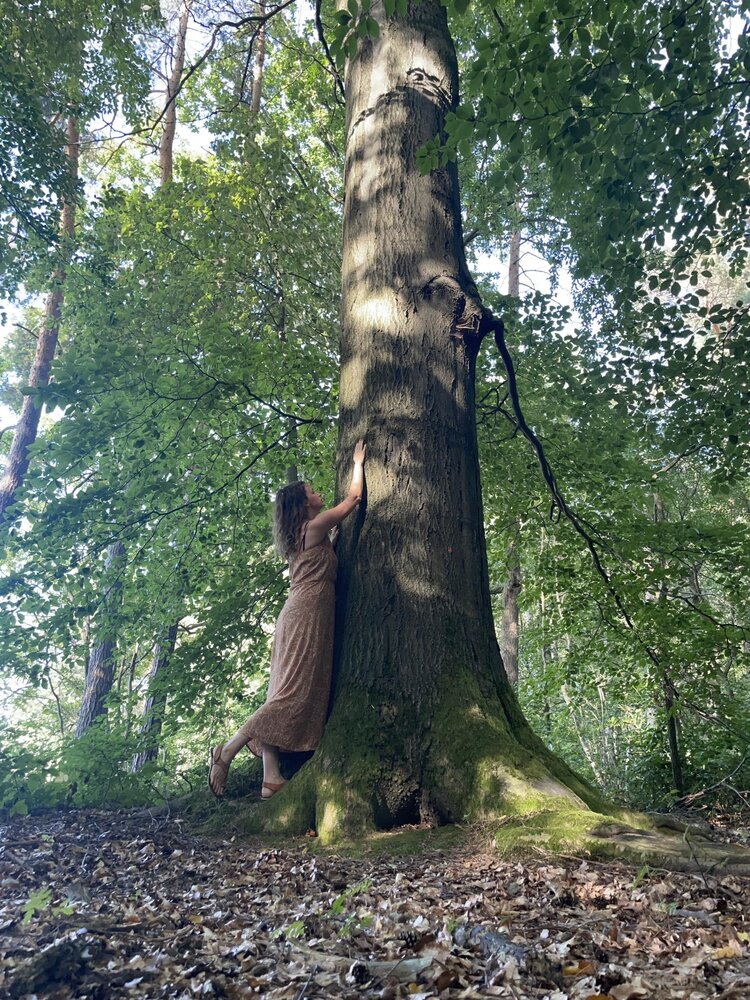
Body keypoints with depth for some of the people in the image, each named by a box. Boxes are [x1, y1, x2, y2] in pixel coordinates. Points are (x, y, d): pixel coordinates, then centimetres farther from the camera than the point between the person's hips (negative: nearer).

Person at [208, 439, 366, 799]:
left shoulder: (304, 533, 21)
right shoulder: (316, 525, -3)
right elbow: (353, 498, 4)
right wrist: (358, 462, 17)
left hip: (297, 615, 10)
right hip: (308, 612, -10)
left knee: (284, 694, 2)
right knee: (296, 694, -12)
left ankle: (272, 778, 0)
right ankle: (227, 751, -12)